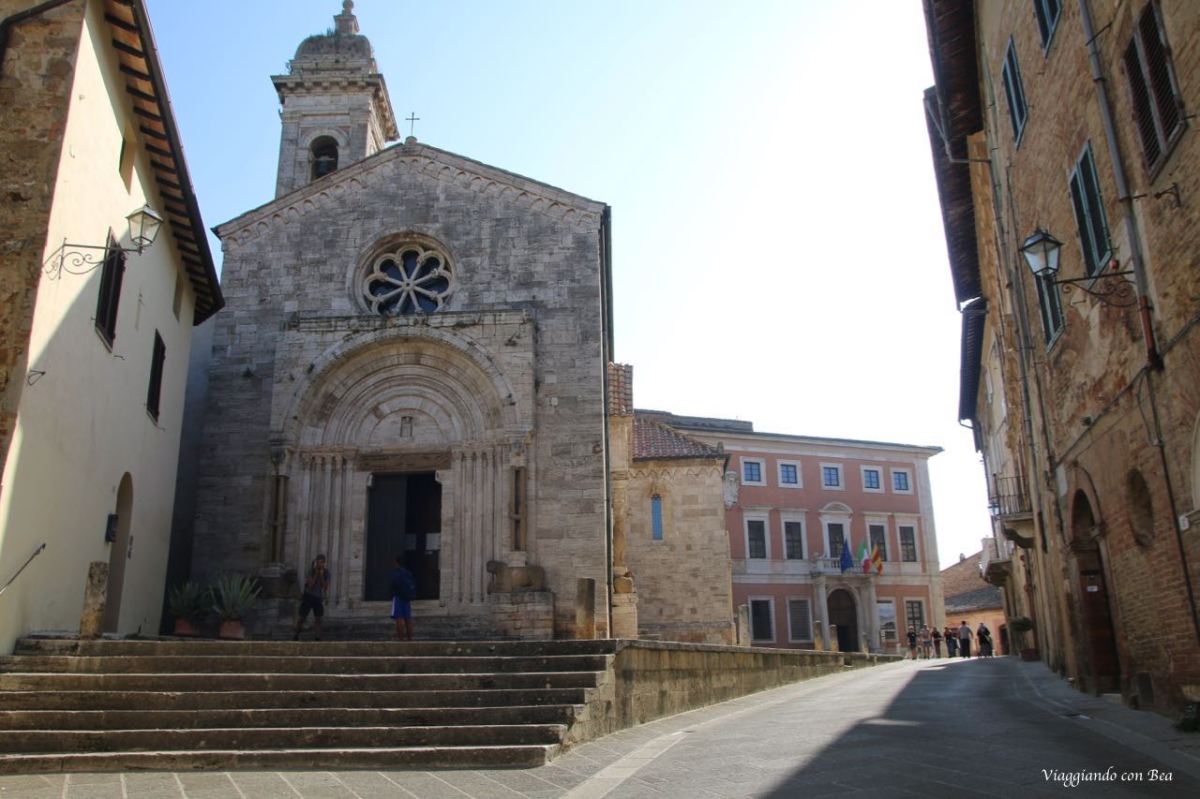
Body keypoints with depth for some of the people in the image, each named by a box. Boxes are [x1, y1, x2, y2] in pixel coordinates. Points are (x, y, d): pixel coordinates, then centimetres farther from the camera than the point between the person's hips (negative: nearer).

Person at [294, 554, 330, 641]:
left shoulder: (326, 572, -5)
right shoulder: (311, 571, -12)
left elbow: (325, 587, -9)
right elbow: (310, 585, -18)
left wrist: (321, 575, -20)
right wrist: (316, 574, -23)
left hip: (318, 598, 2)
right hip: (308, 596, -2)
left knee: (318, 618, -7)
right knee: (302, 617, 0)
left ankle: (317, 637, -8)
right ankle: (295, 635, 17)